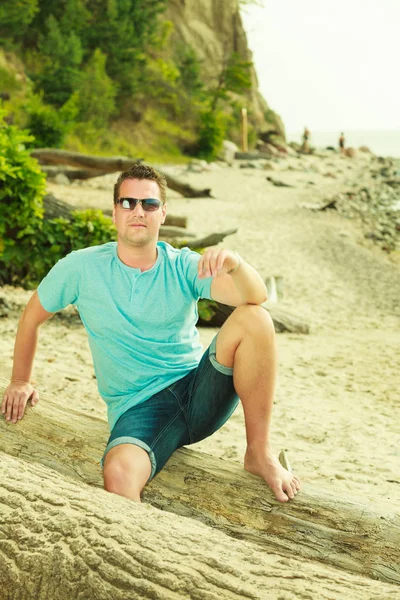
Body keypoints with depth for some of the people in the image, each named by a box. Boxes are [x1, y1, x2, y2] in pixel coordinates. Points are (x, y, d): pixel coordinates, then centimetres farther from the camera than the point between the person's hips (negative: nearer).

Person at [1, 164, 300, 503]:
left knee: (253, 318, -24)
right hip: (139, 408, -3)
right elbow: (32, 317, 14)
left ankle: (260, 453, -12)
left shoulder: (183, 267, -1)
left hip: (199, 390, 3)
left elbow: (256, 296, -17)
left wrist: (235, 264, -38)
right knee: (118, 475, -39)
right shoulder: (81, 268, -2)